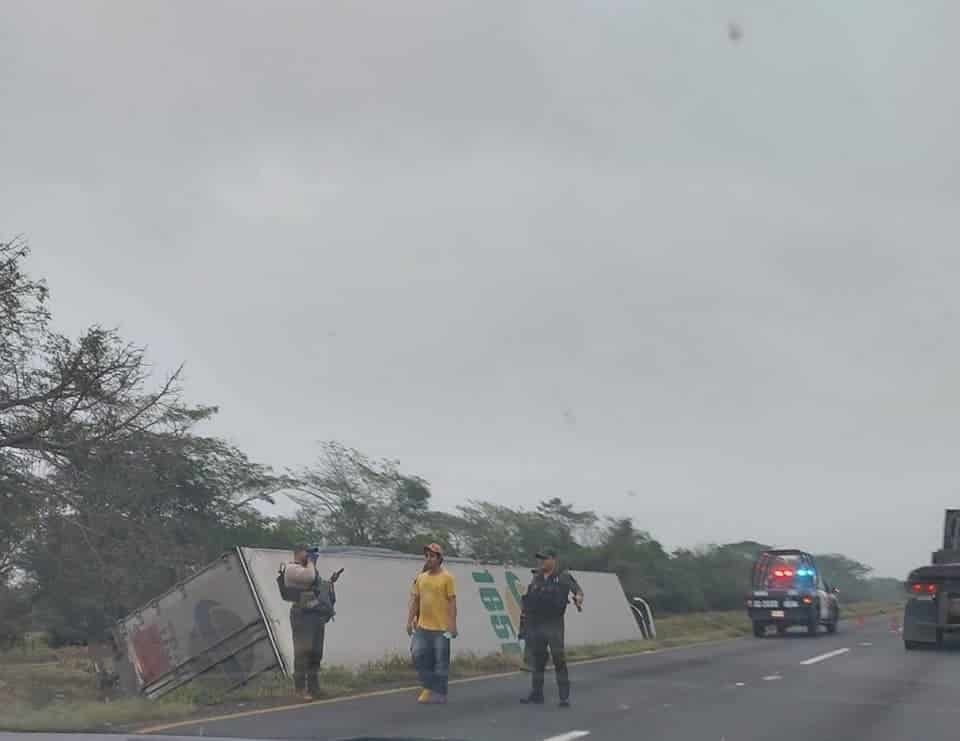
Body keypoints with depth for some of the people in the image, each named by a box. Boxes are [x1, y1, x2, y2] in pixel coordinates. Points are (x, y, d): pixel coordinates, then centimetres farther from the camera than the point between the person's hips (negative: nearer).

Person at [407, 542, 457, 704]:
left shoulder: (447, 577, -6)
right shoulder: (420, 578, 10)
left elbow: (452, 602, -8)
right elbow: (415, 601, 13)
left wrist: (453, 625, -13)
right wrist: (410, 621, 7)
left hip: (441, 628, -5)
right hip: (422, 626, 5)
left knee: (441, 661, 1)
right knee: (419, 655, 2)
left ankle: (439, 694, 10)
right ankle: (429, 687, 18)